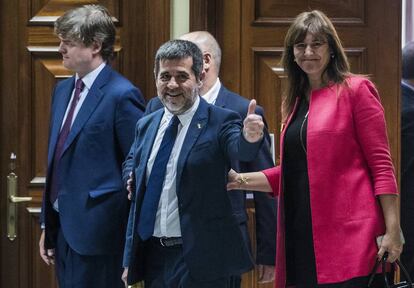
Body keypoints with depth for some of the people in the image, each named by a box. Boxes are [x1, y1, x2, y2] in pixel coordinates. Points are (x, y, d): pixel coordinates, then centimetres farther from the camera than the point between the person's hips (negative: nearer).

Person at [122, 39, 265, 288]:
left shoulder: (220, 122, -8)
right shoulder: (146, 125, 10)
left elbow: (241, 149, -29)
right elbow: (132, 163, 28)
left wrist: (250, 136, -51)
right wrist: (132, 178, 6)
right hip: (152, 255, 6)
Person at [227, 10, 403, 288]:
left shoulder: (355, 90, -1)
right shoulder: (295, 102, 18)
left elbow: (381, 163, -5)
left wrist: (392, 229, -12)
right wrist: (242, 181, 11)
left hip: (348, 234, -6)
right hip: (302, 236, 6)